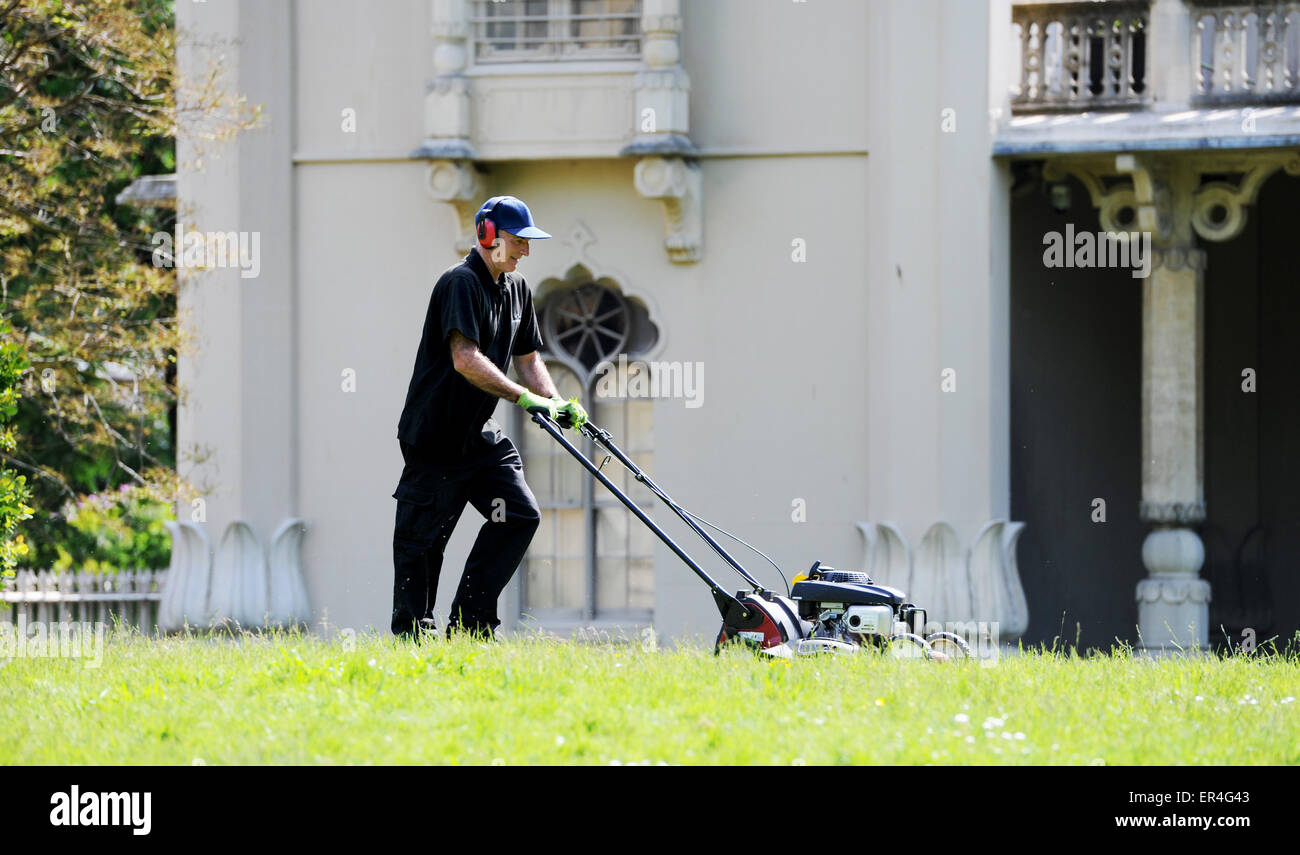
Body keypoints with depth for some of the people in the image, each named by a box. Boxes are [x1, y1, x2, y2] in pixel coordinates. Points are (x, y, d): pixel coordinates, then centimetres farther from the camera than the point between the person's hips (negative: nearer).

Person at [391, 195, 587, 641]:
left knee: (520, 515, -1)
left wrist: (558, 404, -1)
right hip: (434, 435, -8)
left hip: (480, 434, 8)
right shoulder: (461, 282, -18)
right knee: (422, 537, -1)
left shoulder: (516, 289, 11)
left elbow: (528, 358, 17)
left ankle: (470, 622, 3)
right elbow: (466, 359, -29)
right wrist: (525, 398, -32)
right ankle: (411, 632, 9)